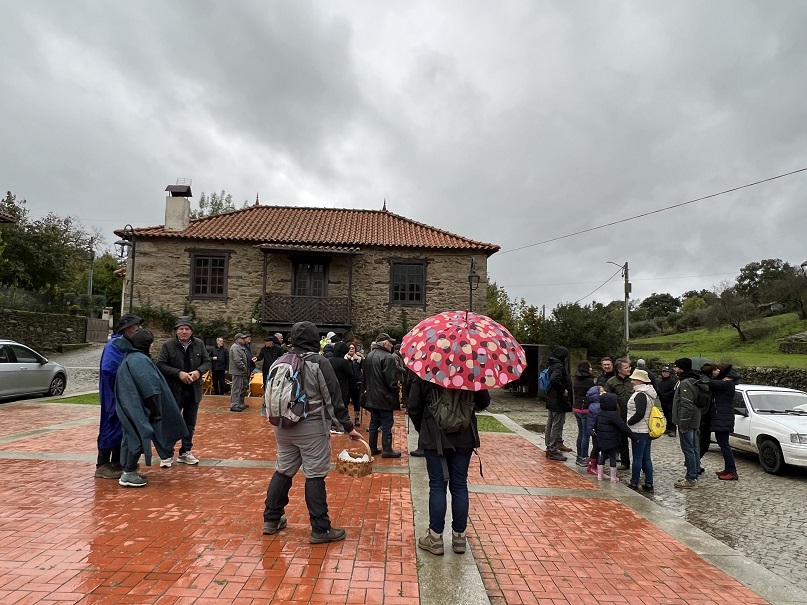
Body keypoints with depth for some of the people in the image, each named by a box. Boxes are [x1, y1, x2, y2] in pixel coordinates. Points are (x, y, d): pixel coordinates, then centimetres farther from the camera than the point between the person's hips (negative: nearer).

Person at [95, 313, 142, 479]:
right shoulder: (114, 344, -17)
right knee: (112, 426, -2)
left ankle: (117, 463, 25)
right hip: (114, 394, -9)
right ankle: (102, 466, 10)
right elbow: (108, 368, -29)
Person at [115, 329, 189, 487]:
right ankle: (128, 474, 2)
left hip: (132, 405, 10)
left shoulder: (129, 357, 13)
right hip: (137, 407, -10)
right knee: (139, 436, -3)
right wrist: (155, 408, -14)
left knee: (134, 436, 15)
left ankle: (130, 471, 23)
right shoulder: (140, 359, -18)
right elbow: (148, 386, -20)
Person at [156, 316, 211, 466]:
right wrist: (179, 373, -22)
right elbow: (160, 365, -12)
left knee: (190, 424, 13)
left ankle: (185, 452, 26)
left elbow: (207, 362, 5)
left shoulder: (199, 344, 2)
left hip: (193, 390, 4)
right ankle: (167, 455, 18)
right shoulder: (168, 345, -7)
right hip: (174, 390, -3)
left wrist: (198, 371, -16)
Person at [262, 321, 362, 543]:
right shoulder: (320, 363, -12)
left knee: (283, 471, 18)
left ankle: (271, 520, 30)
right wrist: (348, 427, -6)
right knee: (315, 476, 1)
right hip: (312, 427, -6)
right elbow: (334, 398, -12)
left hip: (283, 426, 6)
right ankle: (320, 529, 8)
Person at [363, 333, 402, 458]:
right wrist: (395, 394, -9)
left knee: (374, 422, 16)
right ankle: (387, 450, 6)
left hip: (371, 396, 8)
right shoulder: (387, 357, -18)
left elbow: (364, 376, 18)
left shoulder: (369, 357, 10)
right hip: (384, 397, -8)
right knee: (387, 424, 1)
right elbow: (391, 380, -20)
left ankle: (373, 448, 23)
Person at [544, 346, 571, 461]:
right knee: (557, 426, -3)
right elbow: (554, 379, -35)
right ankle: (553, 451, 2)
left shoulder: (552, 365, 10)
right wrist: (563, 390, -23)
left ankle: (550, 448, 26)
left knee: (550, 425, 16)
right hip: (558, 401, -10)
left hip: (551, 400, 10)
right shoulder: (559, 366, -18)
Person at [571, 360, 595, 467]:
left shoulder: (574, 379, 8)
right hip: (585, 409, -7)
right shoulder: (589, 381, -14)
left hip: (576, 408, 8)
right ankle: (583, 458, 4)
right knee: (586, 434, 0)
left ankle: (579, 457, 21)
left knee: (581, 433, 16)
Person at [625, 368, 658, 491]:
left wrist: (628, 422, -11)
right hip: (648, 430, 9)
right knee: (646, 458, 13)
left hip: (639, 431, -9)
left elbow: (640, 414, -26)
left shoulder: (641, 395, -19)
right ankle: (649, 483, 18)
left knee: (637, 458, 0)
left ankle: (634, 483, 8)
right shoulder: (649, 394, 11)